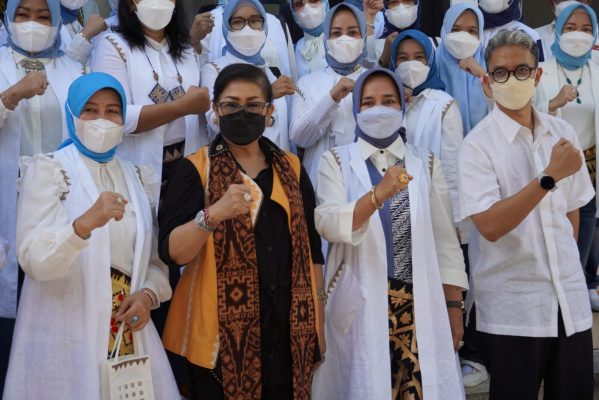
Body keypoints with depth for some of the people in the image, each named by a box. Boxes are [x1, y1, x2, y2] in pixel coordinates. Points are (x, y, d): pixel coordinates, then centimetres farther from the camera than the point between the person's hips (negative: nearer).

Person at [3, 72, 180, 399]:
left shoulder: (137, 178, 10)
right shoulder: (47, 169, -5)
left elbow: (156, 259, 13)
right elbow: (33, 259, -18)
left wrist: (148, 294, -7)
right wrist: (84, 224, -35)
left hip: (129, 333, 4)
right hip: (64, 336, -4)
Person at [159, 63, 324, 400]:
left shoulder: (292, 170, 9)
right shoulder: (195, 169, -2)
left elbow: (311, 250, 11)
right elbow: (172, 253, -12)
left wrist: (318, 326, 9)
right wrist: (213, 214, -28)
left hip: (287, 332, 3)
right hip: (219, 334, -3)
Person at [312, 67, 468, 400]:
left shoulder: (425, 163, 8)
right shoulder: (336, 161, 2)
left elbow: (445, 241, 7)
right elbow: (327, 225, -15)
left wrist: (454, 306, 1)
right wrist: (378, 194, -29)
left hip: (420, 307, 2)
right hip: (359, 306, -1)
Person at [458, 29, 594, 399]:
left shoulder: (563, 133, 6)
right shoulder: (478, 145, -10)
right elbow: (490, 226, -20)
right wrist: (549, 176, -21)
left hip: (570, 298, 5)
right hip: (511, 307, -4)